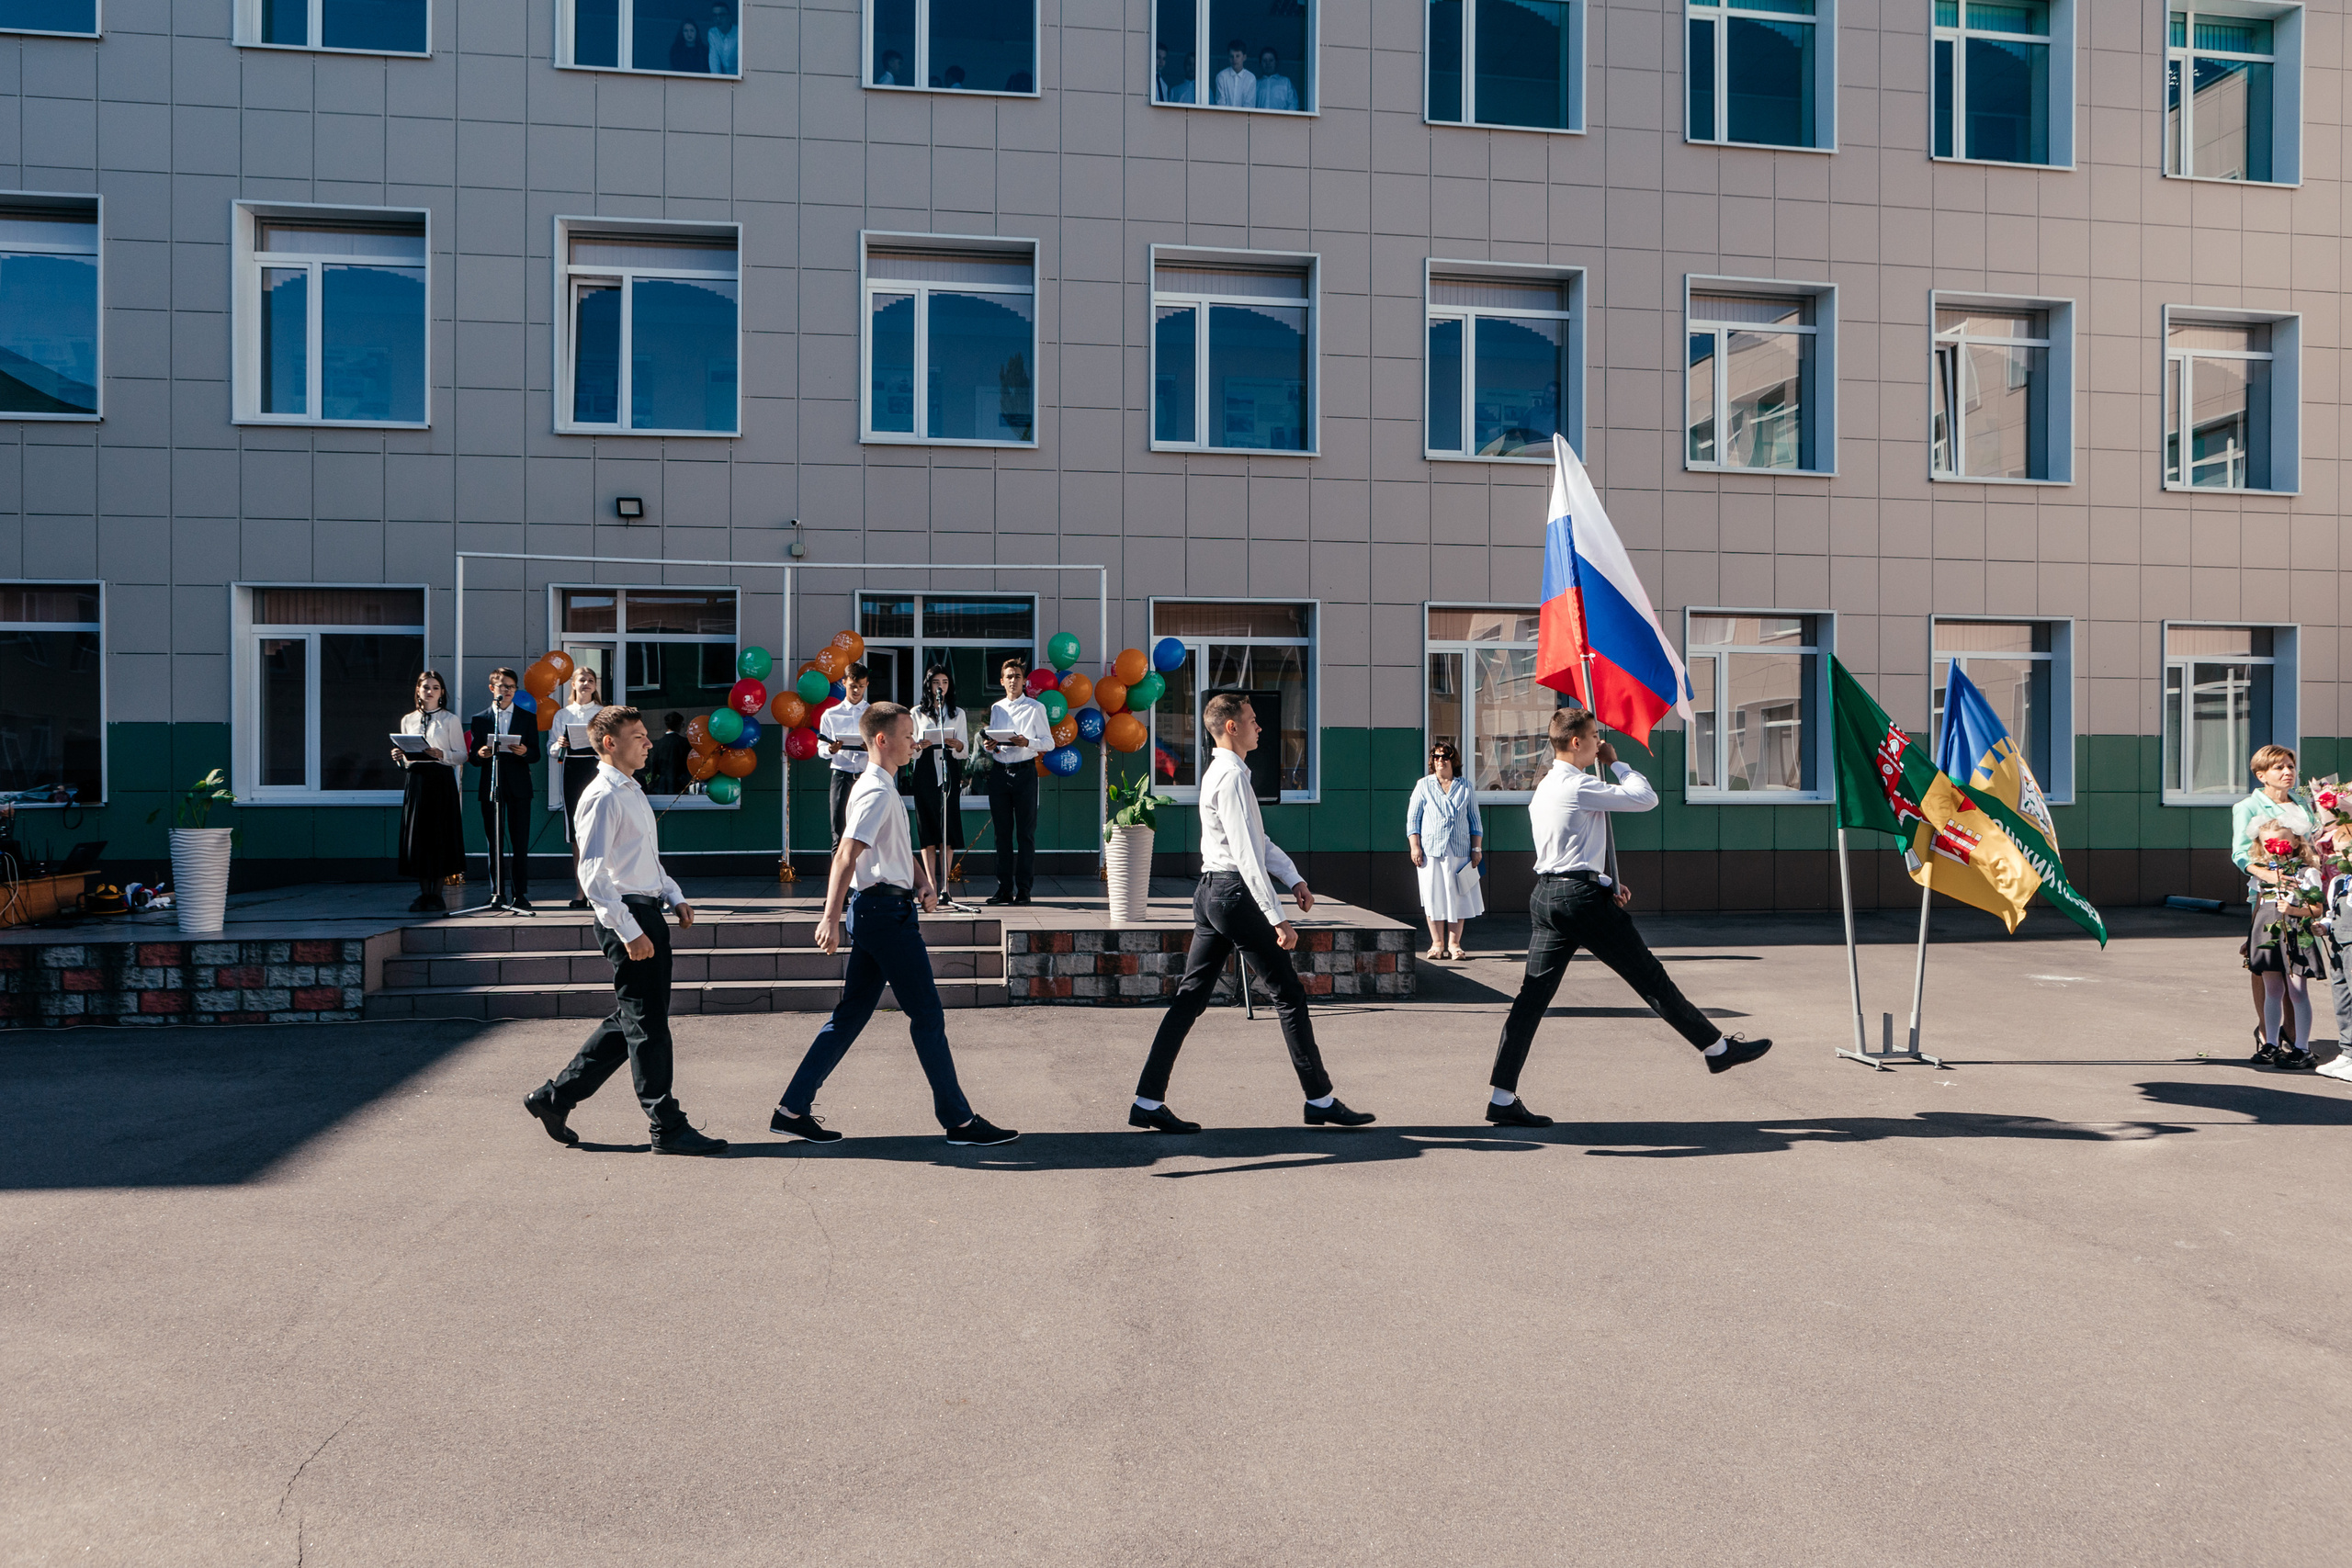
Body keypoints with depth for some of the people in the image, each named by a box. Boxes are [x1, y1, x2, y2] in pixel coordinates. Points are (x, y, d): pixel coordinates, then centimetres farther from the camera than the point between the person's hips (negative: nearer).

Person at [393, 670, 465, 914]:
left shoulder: (450, 720, 3)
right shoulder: (408, 720, 14)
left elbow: (461, 754, -2)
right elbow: (406, 756, 19)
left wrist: (441, 754, -19)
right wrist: (399, 757, -3)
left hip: (441, 780, -4)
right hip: (415, 779, 4)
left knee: (439, 834, -3)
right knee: (417, 836, 2)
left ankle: (437, 894, 4)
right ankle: (424, 893, 9)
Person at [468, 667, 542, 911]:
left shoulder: (527, 718, 11)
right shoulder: (479, 719, 11)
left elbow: (536, 754, 5)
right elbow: (474, 758, 7)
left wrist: (524, 752, -17)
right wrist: (480, 754, -15)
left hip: (518, 787, -1)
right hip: (490, 787, 1)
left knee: (520, 843, -4)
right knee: (494, 843, 2)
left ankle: (520, 894, -1)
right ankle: (497, 893, 7)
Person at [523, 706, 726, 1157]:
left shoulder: (633, 792, 17)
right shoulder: (604, 797, -14)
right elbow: (593, 874, -20)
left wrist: (674, 897, 15)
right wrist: (629, 932, -23)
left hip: (646, 913, 10)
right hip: (625, 916, -10)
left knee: (630, 1020, 15)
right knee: (646, 1024, -3)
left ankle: (555, 1097, 25)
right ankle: (668, 1128, 4)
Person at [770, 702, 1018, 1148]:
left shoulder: (881, 787, 19)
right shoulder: (877, 791, -15)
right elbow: (847, 854, -24)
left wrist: (923, 883, 7)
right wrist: (831, 917, -30)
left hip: (876, 910, 10)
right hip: (885, 910, -10)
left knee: (851, 1014, 12)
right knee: (928, 1017, -4)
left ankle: (792, 1110, 15)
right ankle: (959, 1121, 4)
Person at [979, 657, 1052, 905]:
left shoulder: (1035, 708, 3)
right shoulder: (995, 709, 16)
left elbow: (1049, 743, -1)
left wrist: (1027, 742, -18)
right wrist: (989, 745, -3)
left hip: (1024, 771, -4)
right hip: (999, 771, 4)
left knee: (1026, 832, -3)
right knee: (1002, 832, 6)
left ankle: (1024, 888, 0)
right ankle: (1004, 888, 10)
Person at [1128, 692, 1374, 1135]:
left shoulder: (1223, 773, 19)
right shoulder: (1232, 776, -14)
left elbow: (1259, 839, 24)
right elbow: (1247, 854, -21)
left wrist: (1294, 878, 14)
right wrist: (1277, 918, -22)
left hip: (1211, 894, 10)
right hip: (1235, 891, -10)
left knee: (1191, 998, 7)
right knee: (1289, 994, -1)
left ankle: (1148, 1101, 6)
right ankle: (1321, 1101, 7)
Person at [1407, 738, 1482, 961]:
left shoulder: (1465, 786, 12)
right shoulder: (1424, 785, 8)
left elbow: (1474, 819, 14)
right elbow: (1412, 818, 6)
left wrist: (1477, 848, 7)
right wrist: (1415, 846, -4)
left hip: (1460, 849, 1)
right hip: (1431, 849, -1)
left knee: (1458, 896, 0)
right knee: (1433, 896, -1)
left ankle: (1454, 942, 7)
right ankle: (1437, 943, 6)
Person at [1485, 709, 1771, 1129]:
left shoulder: (1543, 790, 19)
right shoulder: (1580, 786, -11)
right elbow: (1646, 798, -6)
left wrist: (1605, 885, 17)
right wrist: (1615, 763, 8)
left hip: (1545, 896, 9)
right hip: (1581, 896, -9)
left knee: (1533, 993, 4)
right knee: (1649, 977, 4)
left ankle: (1502, 1098, 0)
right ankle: (1717, 1048, 18)